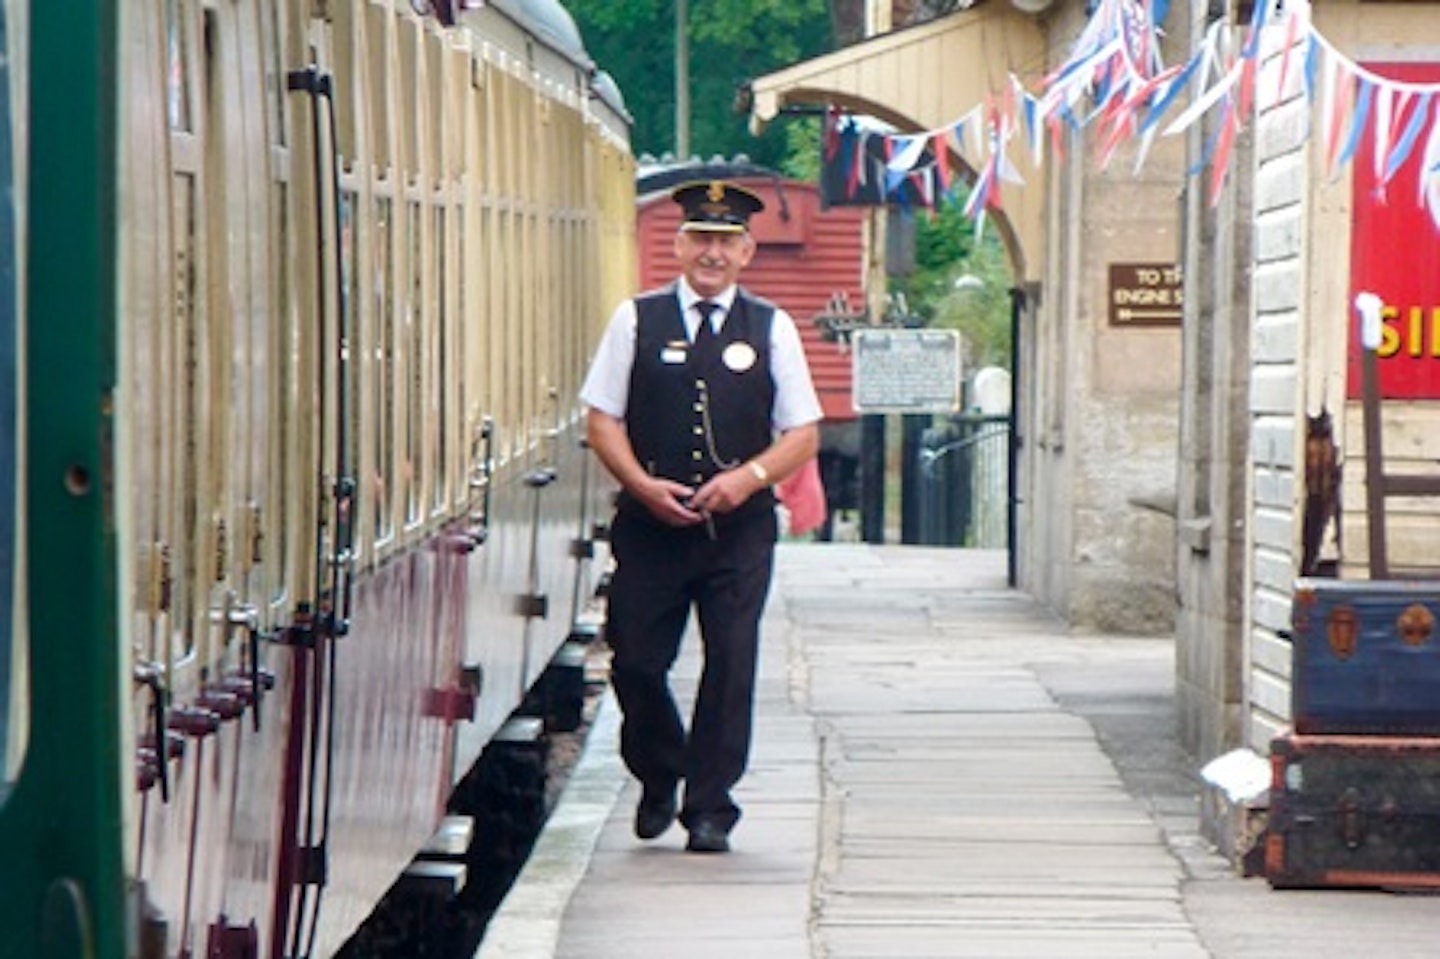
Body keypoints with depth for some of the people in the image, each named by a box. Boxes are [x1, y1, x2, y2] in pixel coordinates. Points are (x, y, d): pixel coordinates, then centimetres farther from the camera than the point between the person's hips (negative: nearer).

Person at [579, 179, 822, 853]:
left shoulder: (771, 329, 7)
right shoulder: (637, 319, 6)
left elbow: (803, 434, 7)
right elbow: (602, 418, 6)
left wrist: (749, 476, -10)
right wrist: (644, 485, -9)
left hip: (740, 527, 0)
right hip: (650, 521, 0)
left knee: (731, 666, -5)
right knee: (636, 663, 1)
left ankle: (710, 809, 4)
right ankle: (659, 781, 27)